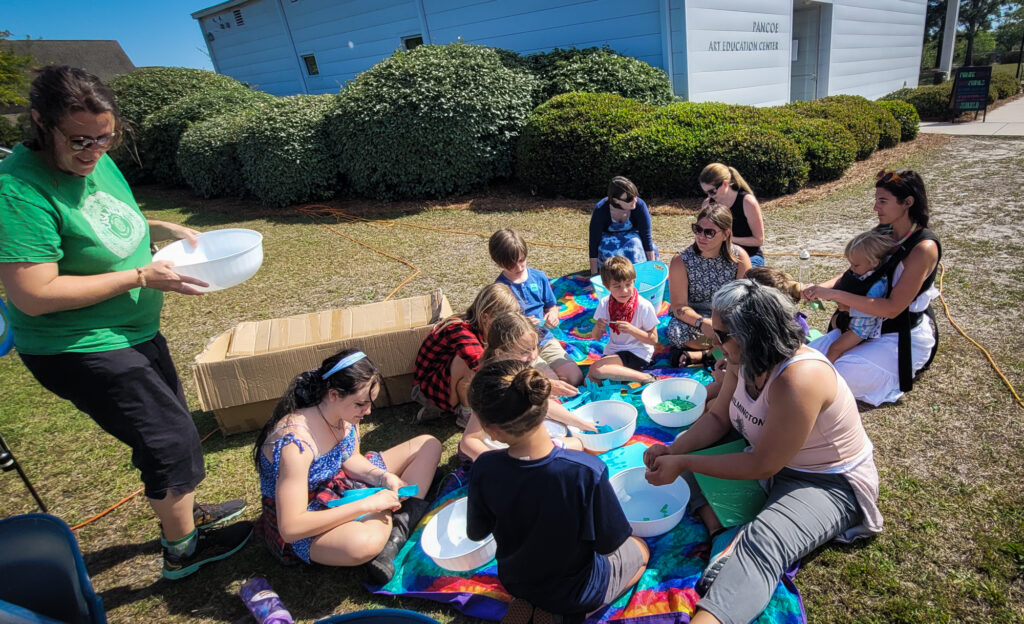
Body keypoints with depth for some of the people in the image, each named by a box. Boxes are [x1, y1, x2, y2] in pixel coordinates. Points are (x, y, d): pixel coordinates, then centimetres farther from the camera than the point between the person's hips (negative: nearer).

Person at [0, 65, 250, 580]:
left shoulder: (96, 162, 0)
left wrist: (164, 230, 1)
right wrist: (141, 277, -27)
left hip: (136, 331, 9)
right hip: (80, 350, -8)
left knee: (170, 429, 21)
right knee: (170, 439, 1)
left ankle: (185, 513, 45)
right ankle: (182, 550, 24)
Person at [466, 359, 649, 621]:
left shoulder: (484, 469, -27)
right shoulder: (586, 472, -37)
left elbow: (476, 533, -8)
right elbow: (609, 543, -21)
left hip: (515, 582, 4)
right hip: (576, 590, -3)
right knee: (640, 550, 27)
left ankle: (531, 602, 8)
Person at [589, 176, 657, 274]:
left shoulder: (639, 205, -29)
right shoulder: (600, 210, -31)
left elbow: (646, 237, -22)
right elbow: (594, 242, -29)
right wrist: (594, 274, -31)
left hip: (631, 235, 1)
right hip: (608, 237, -1)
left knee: (635, 245, -32)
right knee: (609, 251, -32)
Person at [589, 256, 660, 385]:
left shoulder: (644, 306, -14)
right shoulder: (605, 304, -1)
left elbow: (653, 339, -9)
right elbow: (596, 337, 6)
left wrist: (631, 329, -25)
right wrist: (598, 327, -18)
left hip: (638, 355, -6)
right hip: (613, 351, 6)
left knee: (596, 369, -27)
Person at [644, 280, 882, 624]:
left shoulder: (798, 380, -34)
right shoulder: (745, 360, -9)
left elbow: (762, 466, -27)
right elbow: (718, 418, 1)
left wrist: (683, 463, -24)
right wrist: (674, 450, -16)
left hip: (828, 483, -9)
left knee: (761, 544, -34)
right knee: (687, 444, 1)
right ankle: (722, 534, -14)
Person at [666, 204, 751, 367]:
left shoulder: (739, 257, -8)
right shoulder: (681, 261, -13)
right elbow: (678, 306, -17)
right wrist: (702, 323, -36)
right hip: (693, 319, -2)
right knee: (676, 332, -36)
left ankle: (697, 355, -23)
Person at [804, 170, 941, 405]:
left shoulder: (924, 248, -23)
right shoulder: (883, 232, -1)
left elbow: (892, 308, -28)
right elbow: (854, 273, 7)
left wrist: (834, 294, -31)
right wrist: (824, 286, -15)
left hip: (905, 337, -7)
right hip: (870, 323, 7)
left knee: (837, 376, -24)